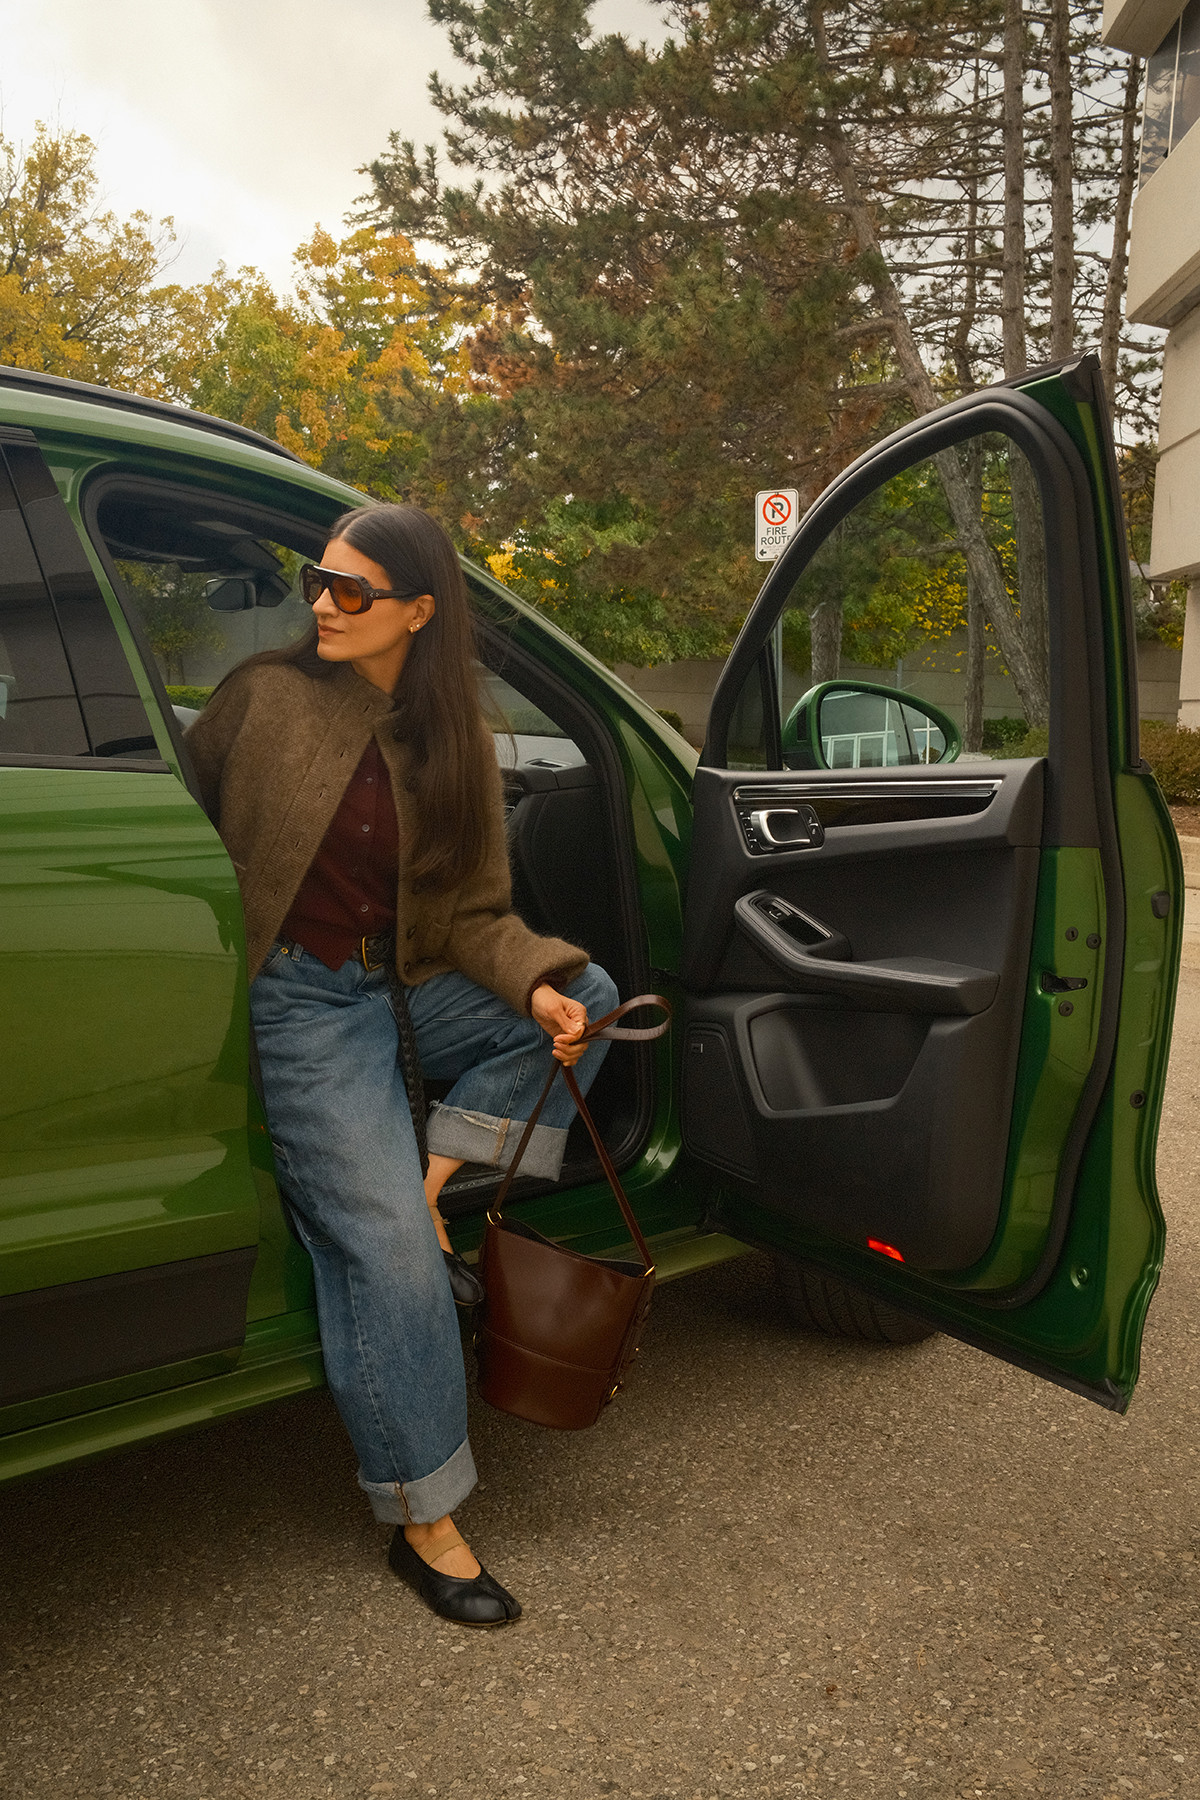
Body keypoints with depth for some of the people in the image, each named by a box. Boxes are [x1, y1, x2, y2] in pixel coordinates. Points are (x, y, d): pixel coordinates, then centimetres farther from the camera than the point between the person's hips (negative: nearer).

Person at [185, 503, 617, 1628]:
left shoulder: (454, 740, 2)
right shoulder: (266, 697, -7)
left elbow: (472, 910, 1)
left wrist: (539, 984, -17)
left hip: (409, 983, 5)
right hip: (302, 996, -5)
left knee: (584, 1000, -7)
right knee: (387, 1247, -12)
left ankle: (440, 1175, -4)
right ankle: (424, 1525, 3)